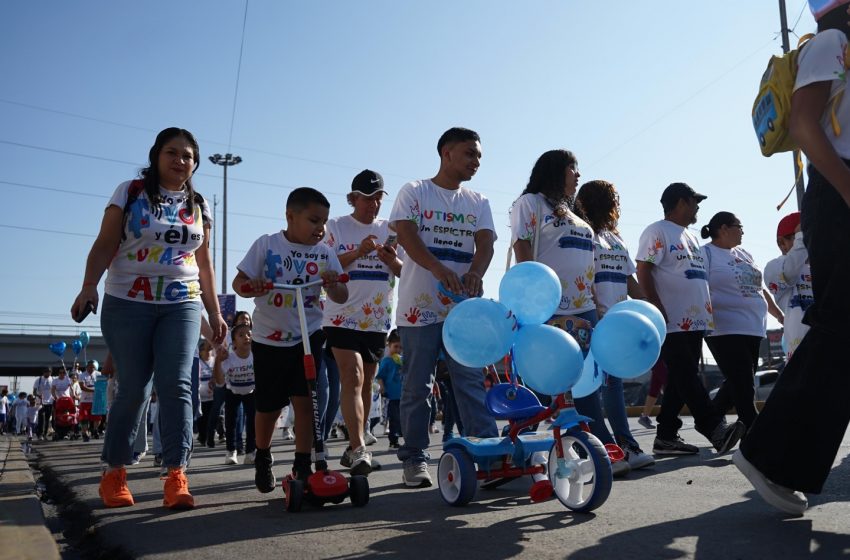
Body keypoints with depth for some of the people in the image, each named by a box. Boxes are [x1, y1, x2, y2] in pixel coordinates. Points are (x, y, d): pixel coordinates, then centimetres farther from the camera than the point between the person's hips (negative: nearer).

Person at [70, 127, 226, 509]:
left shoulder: (198, 206, 14)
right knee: (133, 389, -2)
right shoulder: (130, 193, 5)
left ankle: (176, 475, -10)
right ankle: (114, 472, 14)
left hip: (182, 305, 2)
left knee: (176, 385, -10)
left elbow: (204, 263, 17)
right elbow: (105, 244, -1)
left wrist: (215, 311, 14)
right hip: (127, 303, -2)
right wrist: (89, 286, -16)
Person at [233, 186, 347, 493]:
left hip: (308, 337, 1)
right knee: (268, 406, 9)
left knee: (304, 402, -5)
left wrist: (333, 285, -20)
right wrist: (251, 287, -28)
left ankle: (303, 467, 8)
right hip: (269, 339, -1)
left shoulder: (325, 253, 1)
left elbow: (342, 298, 2)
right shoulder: (266, 244, -5)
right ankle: (262, 459, 35)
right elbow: (239, 281, -5)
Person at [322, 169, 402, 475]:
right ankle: (359, 449, -17)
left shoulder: (390, 229, 11)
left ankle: (356, 443, 24)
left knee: (366, 383, 12)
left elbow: (405, 272, 10)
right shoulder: (336, 227, 1)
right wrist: (358, 252, -19)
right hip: (342, 317, -4)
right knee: (352, 378, -15)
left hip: (378, 320, 4)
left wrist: (392, 259, -11)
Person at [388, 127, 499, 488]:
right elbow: (406, 235, -11)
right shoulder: (414, 192, 5)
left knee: (471, 380, -1)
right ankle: (414, 458, 14)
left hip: (464, 306, 3)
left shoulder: (478, 202, 15)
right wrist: (439, 270, -29)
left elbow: (485, 244, 0)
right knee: (416, 386, 4)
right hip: (420, 305, -2)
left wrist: (474, 274, -24)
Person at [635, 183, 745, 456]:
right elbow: (643, 272, -12)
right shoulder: (657, 232, -3)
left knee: (681, 381, 7)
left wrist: (708, 310, 18)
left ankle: (666, 437, 11)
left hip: (695, 321, 9)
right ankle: (715, 429, -14)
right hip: (672, 322, -9)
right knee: (687, 378, -11)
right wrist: (659, 310, -18)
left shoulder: (691, 237, 24)